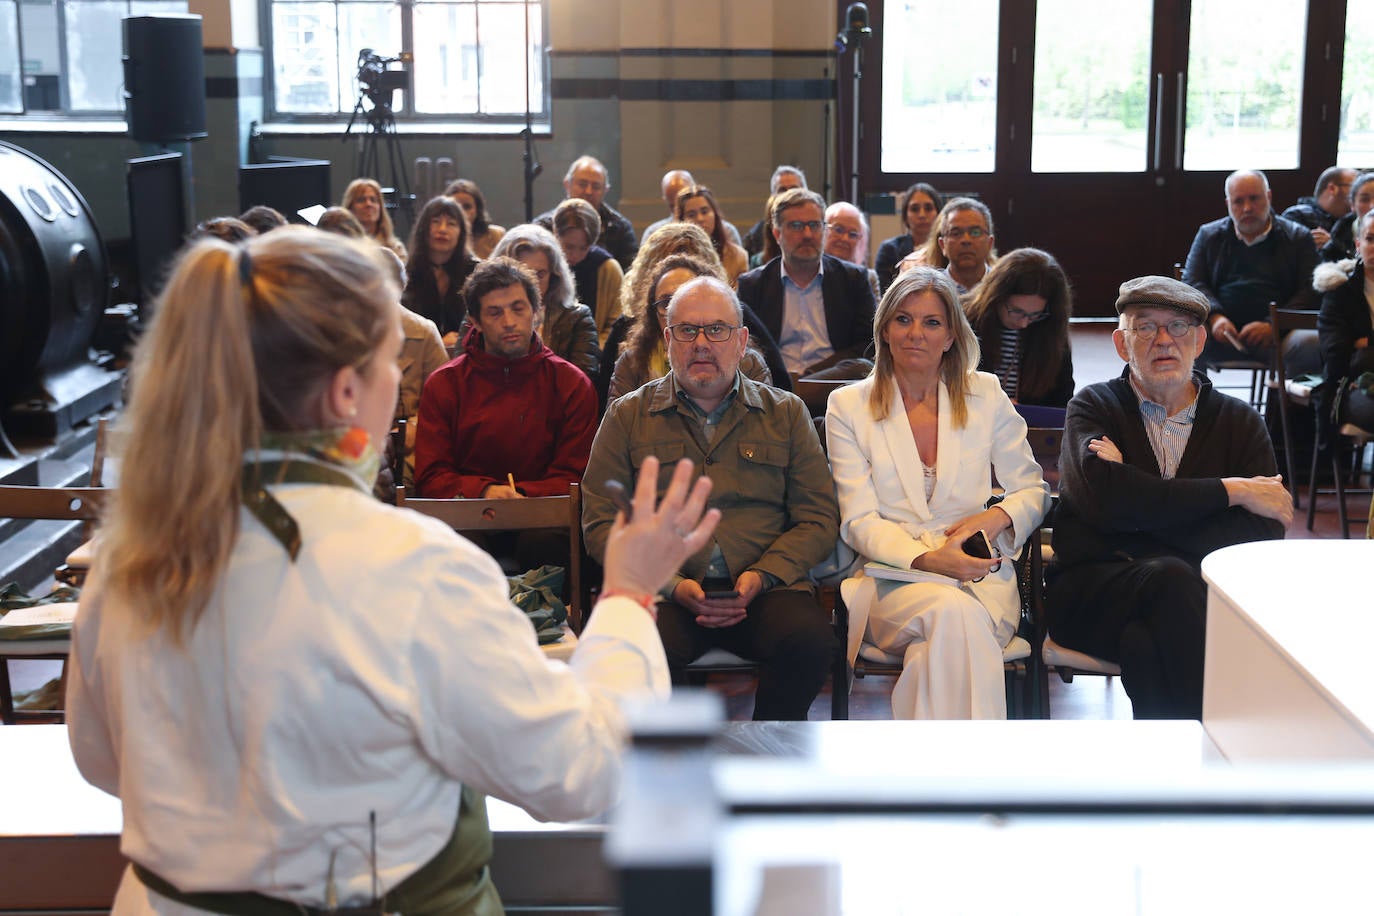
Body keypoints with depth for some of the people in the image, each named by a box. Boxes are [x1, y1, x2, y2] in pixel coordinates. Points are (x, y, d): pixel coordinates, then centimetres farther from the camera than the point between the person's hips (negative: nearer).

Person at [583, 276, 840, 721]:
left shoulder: (785, 413, 17)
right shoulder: (628, 415, 15)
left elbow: (817, 520, 12)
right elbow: (601, 524, 8)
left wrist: (762, 576, -8)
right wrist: (672, 585, -8)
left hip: (763, 589, 1)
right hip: (663, 592, -1)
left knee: (812, 638, -32)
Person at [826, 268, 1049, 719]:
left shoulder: (986, 395, 14)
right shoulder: (848, 406, 9)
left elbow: (1033, 490, 17)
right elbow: (859, 521, 1)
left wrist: (998, 516, -8)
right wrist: (928, 559, -19)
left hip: (981, 577, 1)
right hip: (894, 575, -1)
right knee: (953, 610, -36)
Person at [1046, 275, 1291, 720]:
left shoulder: (1241, 422, 15)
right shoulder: (1094, 407, 11)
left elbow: (1261, 539, -2)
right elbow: (1106, 499, -12)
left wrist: (1142, 510, -11)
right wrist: (1232, 491, -7)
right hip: (1089, 593, -1)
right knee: (1171, 576, -34)